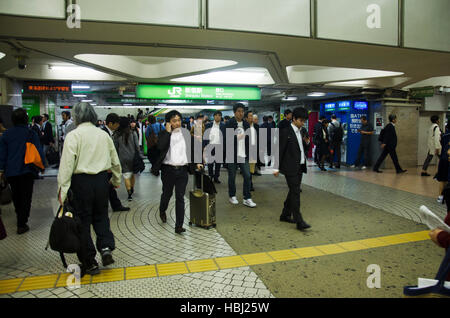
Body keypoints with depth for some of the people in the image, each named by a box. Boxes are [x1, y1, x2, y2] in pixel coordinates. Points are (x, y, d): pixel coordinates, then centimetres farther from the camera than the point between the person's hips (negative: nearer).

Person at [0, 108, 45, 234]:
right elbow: (39, 151, -9)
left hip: (11, 171, 4)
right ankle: (21, 224, 1)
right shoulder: (31, 133, -9)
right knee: (26, 197, 3)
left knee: (16, 195, 22)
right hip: (27, 170, -4)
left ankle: (20, 216, 41)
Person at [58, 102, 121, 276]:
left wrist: (63, 189, -11)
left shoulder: (73, 136, -9)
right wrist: (116, 180, 25)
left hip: (81, 182, -4)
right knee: (101, 216, 20)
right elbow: (115, 161, 11)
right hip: (101, 180, 4)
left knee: (83, 221, 7)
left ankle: (90, 263, 16)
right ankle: (106, 248, 4)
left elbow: (67, 164, -14)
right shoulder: (103, 134, 5)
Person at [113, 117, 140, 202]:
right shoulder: (133, 134, -5)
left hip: (123, 159, -1)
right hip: (132, 157, 1)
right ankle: (132, 189, 36)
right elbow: (137, 146, -4)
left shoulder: (116, 135, -5)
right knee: (132, 174, 19)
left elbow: (115, 148, 1)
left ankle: (129, 194, 2)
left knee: (126, 176, 2)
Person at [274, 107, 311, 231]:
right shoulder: (286, 132, -10)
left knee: (293, 192, 13)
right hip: (290, 168, -8)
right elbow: (280, 150, -11)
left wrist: (306, 142, 0)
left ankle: (285, 215, 25)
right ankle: (299, 221, -7)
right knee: (295, 193, -9)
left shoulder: (300, 132, 13)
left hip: (300, 167, 8)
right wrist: (277, 168, -11)